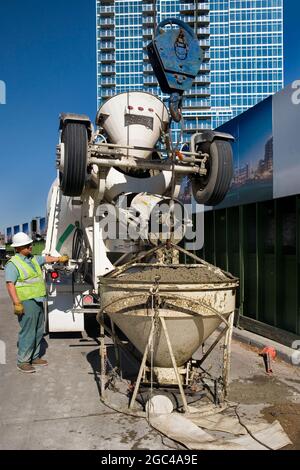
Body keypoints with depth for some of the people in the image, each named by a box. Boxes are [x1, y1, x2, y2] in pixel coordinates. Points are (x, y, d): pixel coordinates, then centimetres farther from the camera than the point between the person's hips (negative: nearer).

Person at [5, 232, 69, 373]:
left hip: (38, 301, 9)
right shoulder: (13, 264, -11)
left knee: (38, 332, 15)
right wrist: (17, 303, -22)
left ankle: (34, 357, 28)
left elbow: (46, 258, 28)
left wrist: (59, 259, 15)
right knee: (28, 333, -7)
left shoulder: (33, 259, 14)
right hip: (27, 303, -9)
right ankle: (22, 362, 5)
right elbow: (10, 284, -17)